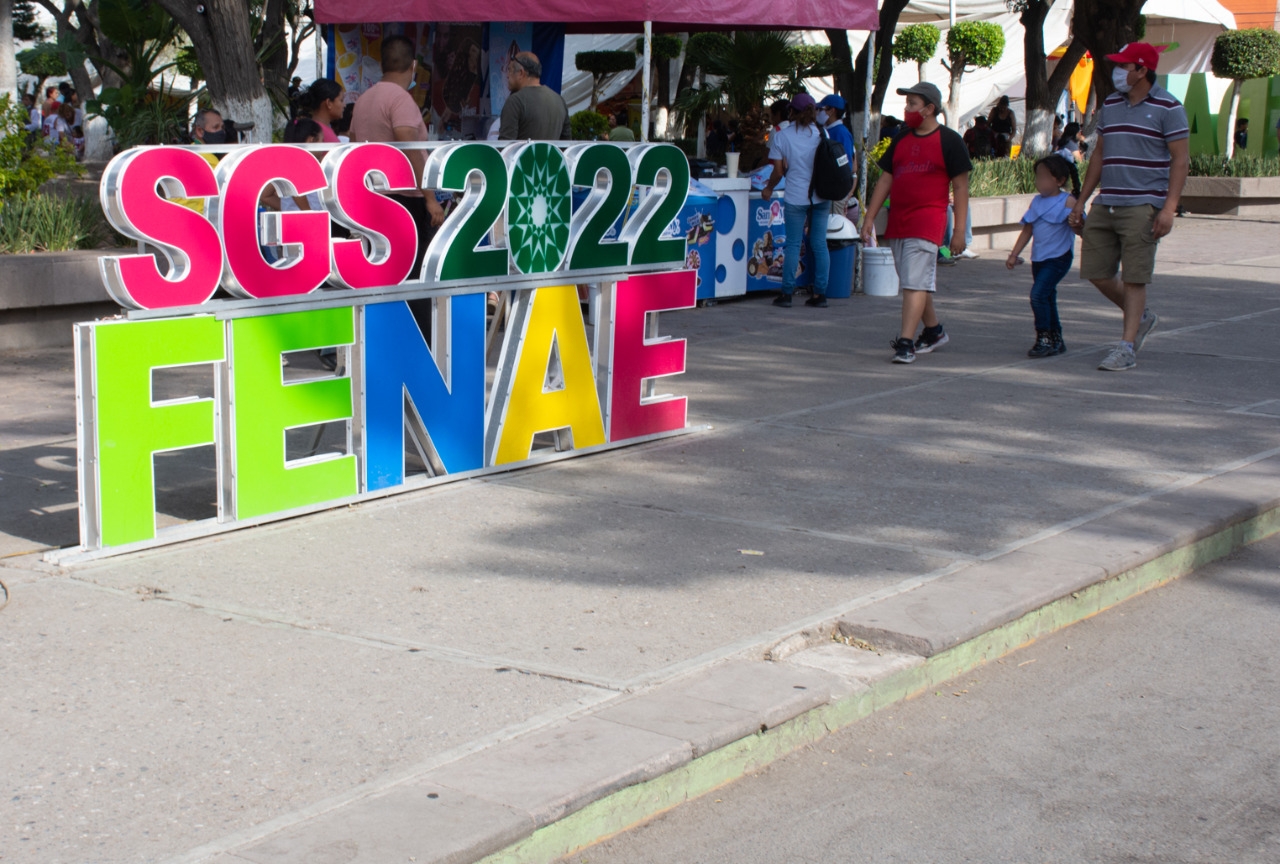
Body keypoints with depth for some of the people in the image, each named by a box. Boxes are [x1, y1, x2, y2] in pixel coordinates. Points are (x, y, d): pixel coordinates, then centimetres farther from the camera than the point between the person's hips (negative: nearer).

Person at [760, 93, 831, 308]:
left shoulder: (781, 136, -3)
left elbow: (778, 171, -2)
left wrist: (769, 188, 16)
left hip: (796, 197, -2)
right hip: (821, 195, 2)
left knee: (793, 244, 3)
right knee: (820, 244, 5)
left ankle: (787, 293, 3)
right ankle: (820, 293, 6)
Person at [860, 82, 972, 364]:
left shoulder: (949, 141, -2)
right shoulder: (901, 140, 15)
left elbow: (960, 187, -4)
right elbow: (886, 180, 17)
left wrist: (960, 230, -9)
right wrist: (870, 217, 9)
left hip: (927, 221, -7)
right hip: (897, 222, 7)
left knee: (915, 283, -15)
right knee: (915, 283, 15)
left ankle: (906, 343, -19)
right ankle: (934, 331, 31)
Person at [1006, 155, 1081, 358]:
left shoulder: (1068, 202, -8)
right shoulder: (1037, 202, 10)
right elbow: (1027, 230, 15)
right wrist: (1014, 255, 11)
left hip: (1058, 258, -7)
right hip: (1038, 258, 7)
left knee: (1038, 294, -18)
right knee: (1047, 298, 14)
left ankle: (1044, 339, -11)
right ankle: (1056, 340, 26)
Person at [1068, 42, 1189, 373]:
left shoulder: (1167, 107, -5)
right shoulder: (1110, 104, 14)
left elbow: (1180, 160, -7)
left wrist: (1169, 207, -17)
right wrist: (1081, 200, 17)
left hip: (1143, 206, -7)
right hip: (1105, 205, 7)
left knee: (1134, 278, -5)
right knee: (1096, 271, 6)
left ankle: (1126, 348, 0)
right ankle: (1140, 317, 28)